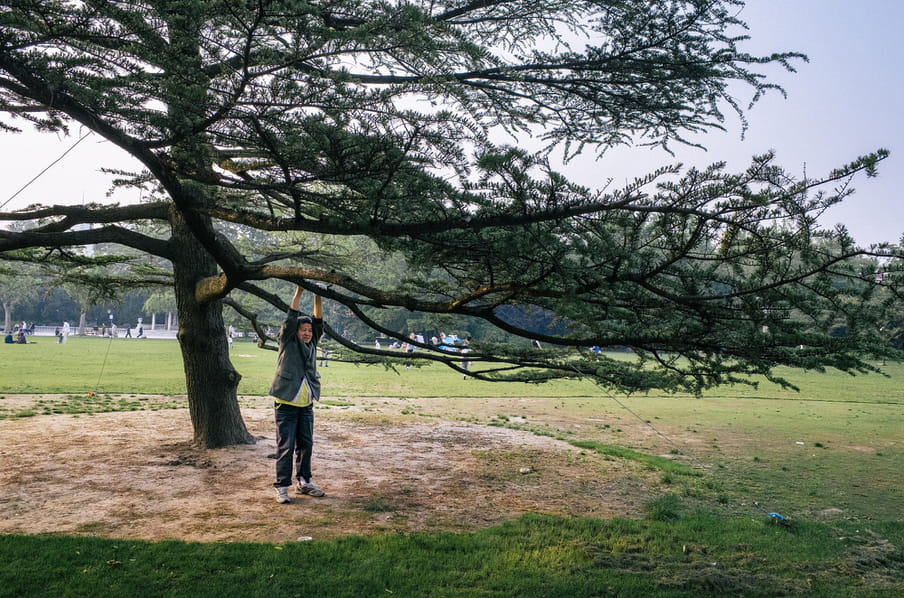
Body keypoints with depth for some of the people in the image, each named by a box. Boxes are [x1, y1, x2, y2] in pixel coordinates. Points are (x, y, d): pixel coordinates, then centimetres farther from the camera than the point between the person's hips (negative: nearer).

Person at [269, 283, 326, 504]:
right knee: (285, 447, -3)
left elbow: (318, 321, 1)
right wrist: (299, 291, -12)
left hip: (306, 405, 5)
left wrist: (318, 297, -8)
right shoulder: (287, 342, -2)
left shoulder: (311, 344, 10)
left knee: (305, 445, 11)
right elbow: (292, 317, -10)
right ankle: (282, 486, 3)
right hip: (286, 404, -5)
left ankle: (303, 481, 24)